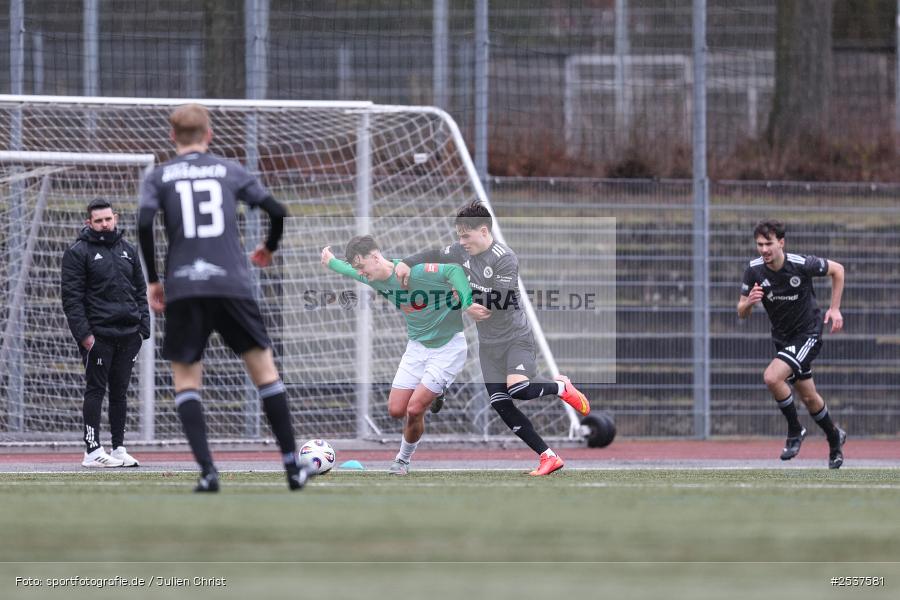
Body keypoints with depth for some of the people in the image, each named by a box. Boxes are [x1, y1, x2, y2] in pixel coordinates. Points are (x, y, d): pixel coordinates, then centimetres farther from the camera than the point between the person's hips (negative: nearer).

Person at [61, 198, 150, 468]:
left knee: (119, 392, 8)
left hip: (128, 334, 5)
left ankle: (119, 448, 12)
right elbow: (71, 297, -8)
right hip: (98, 335, -5)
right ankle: (93, 450, -5)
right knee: (96, 390, -5)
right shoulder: (78, 253, -2)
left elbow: (140, 291, 19)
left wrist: (143, 327, 9)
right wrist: (83, 334, -15)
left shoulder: (127, 250, 15)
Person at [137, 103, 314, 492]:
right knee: (263, 368, 11)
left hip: (183, 289, -1)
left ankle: (207, 471, -9)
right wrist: (269, 248, 26)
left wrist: (152, 280, 4)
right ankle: (293, 467, 11)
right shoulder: (230, 171, 11)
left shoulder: (159, 177, 8)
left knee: (185, 378, 7)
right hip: (231, 284, 1)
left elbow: (144, 224, -7)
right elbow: (276, 211, 5)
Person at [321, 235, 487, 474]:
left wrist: (467, 304, -47)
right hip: (417, 346, 7)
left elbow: (454, 271, -35)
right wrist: (331, 262, 39)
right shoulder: (372, 278, -2)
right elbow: (351, 271, 21)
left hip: (448, 345, -7)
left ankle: (404, 459, 12)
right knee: (396, 410, -1)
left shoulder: (413, 271, -28)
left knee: (414, 410, -13)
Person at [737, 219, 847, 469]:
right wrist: (749, 302, -28)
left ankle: (795, 429, -4)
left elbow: (837, 270, -3)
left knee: (772, 377, -25)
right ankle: (834, 437, 40)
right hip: (782, 337, 5)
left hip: (808, 333, -5)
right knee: (808, 397, 15)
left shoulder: (802, 264, -22)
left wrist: (835, 309, -4)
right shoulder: (754, 270, -11)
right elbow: (741, 313, -4)